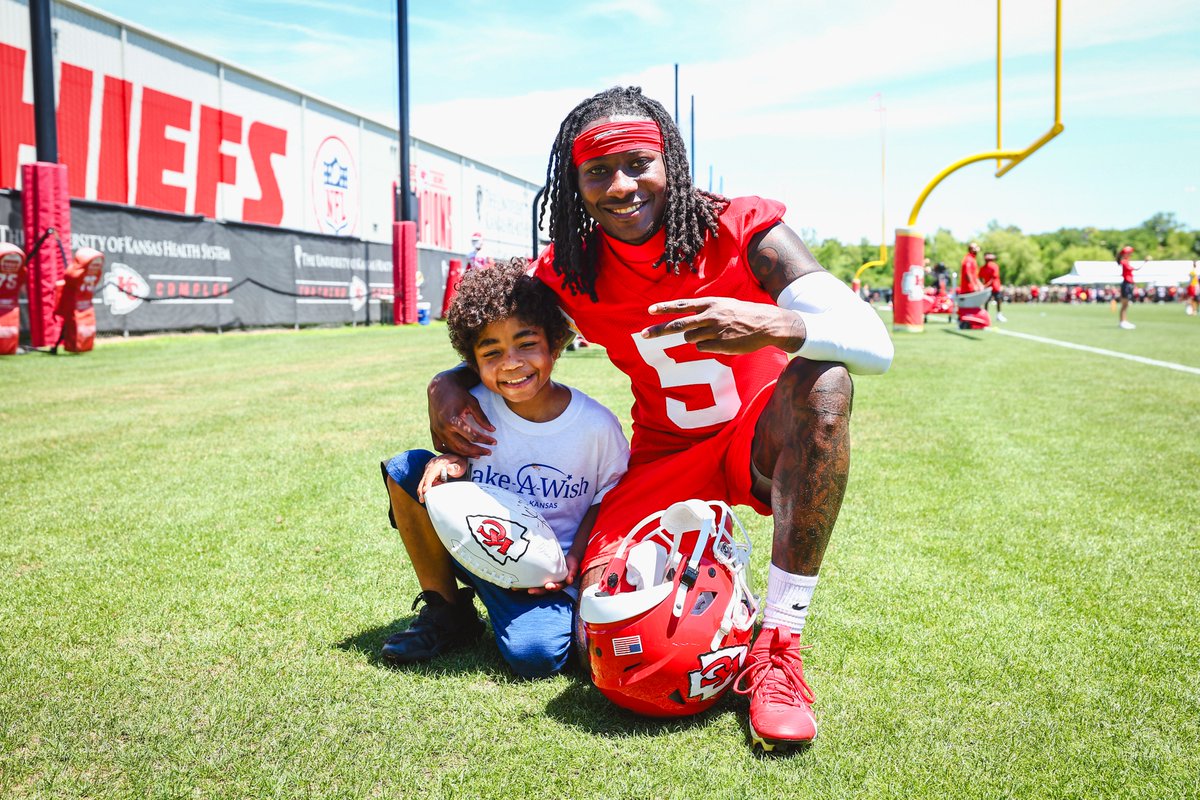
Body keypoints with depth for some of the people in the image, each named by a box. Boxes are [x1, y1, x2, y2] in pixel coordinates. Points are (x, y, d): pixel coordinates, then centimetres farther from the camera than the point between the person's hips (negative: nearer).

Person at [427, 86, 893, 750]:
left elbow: (874, 344, -26)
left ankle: (777, 648, -29)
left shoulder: (743, 232, -18)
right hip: (665, 457, 2)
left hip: (762, 441, -1)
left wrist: (773, 326, -46)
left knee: (821, 376, -36)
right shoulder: (566, 276, -8)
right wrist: (449, 389, -15)